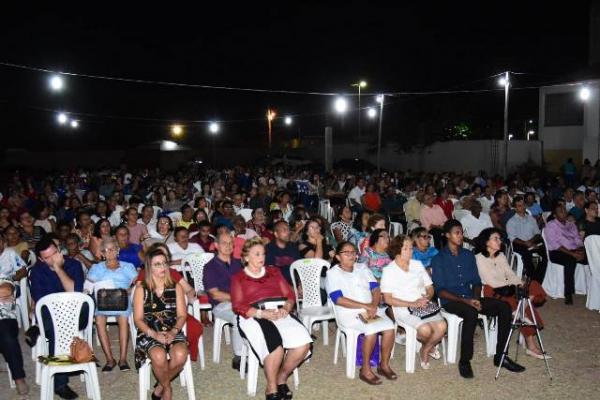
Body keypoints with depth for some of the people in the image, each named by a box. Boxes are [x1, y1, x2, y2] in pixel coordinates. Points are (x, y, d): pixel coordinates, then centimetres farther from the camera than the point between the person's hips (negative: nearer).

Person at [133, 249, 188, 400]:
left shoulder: (176, 287, 10)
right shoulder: (141, 290, 5)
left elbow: (182, 315, 4)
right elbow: (138, 319, 0)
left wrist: (173, 332, -15)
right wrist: (154, 334, -17)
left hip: (173, 332, 2)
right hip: (149, 333, -1)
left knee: (180, 355, -30)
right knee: (159, 356, -33)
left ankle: (160, 386, -1)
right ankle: (167, 388, -2)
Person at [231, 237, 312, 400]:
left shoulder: (274, 272, 26)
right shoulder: (238, 278, 16)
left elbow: (289, 295, 17)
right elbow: (238, 306, 2)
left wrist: (286, 308, -7)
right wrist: (262, 313, -14)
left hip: (280, 314, 4)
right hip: (253, 317, -4)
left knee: (303, 342, -25)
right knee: (275, 344, -36)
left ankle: (281, 378, -1)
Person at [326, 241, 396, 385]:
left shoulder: (362, 268, 14)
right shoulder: (332, 273, -3)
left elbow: (375, 288, 8)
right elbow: (338, 299, -14)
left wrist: (374, 306, -13)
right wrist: (365, 306, -19)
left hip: (371, 308, 5)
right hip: (348, 312, -5)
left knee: (390, 326, -20)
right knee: (372, 329, -30)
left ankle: (384, 365, -1)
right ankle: (365, 370, -14)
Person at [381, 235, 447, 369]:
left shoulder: (418, 264, 13)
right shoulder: (389, 270, -3)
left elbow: (430, 287, 17)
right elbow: (387, 299, -9)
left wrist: (428, 297, -8)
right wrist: (412, 304, -16)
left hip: (424, 306, 5)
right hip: (403, 309, -5)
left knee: (442, 326, -23)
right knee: (425, 329, -30)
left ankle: (425, 350, 8)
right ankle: (429, 346, 10)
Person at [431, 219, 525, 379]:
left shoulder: (468, 255, 14)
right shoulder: (438, 259, -3)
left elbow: (476, 282, 15)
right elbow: (439, 290, -9)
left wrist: (476, 298, -7)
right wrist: (465, 301, -18)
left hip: (470, 298, 6)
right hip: (450, 301, -6)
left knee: (504, 307, -14)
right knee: (471, 313, -37)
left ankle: (500, 356, -6)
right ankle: (464, 361, -24)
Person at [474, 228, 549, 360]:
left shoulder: (501, 256, 19)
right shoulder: (479, 258, -5)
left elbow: (511, 274, 11)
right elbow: (491, 282, -12)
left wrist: (521, 284, -10)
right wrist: (514, 286, -12)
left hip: (507, 290, 7)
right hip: (493, 293, -7)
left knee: (534, 286, -20)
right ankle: (531, 344, -17)